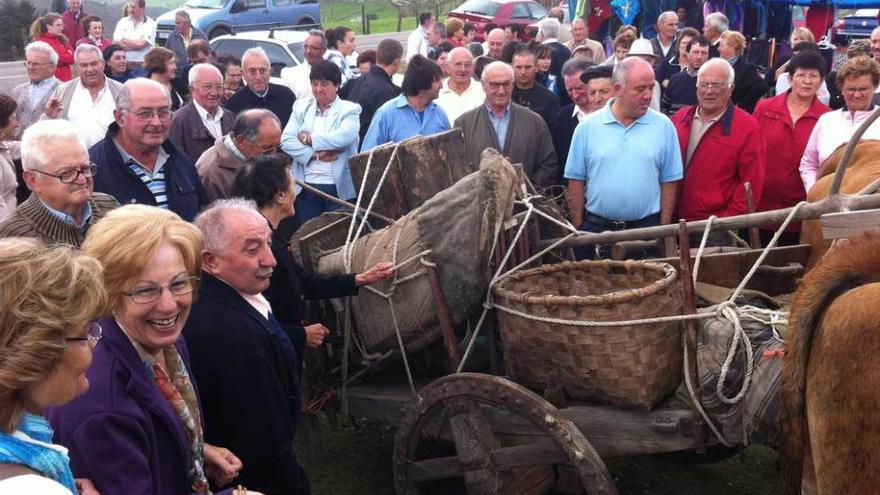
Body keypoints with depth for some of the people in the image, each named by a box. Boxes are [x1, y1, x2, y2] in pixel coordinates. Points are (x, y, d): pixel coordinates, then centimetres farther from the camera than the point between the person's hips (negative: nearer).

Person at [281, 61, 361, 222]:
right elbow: (286, 140, 0)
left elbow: (344, 137, -18)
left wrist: (308, 139, -10)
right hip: (306, 187, 3)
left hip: (339, 189, -3)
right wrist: (316, 155, -12)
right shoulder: (301, 107, 12)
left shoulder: (350, 110, 2)